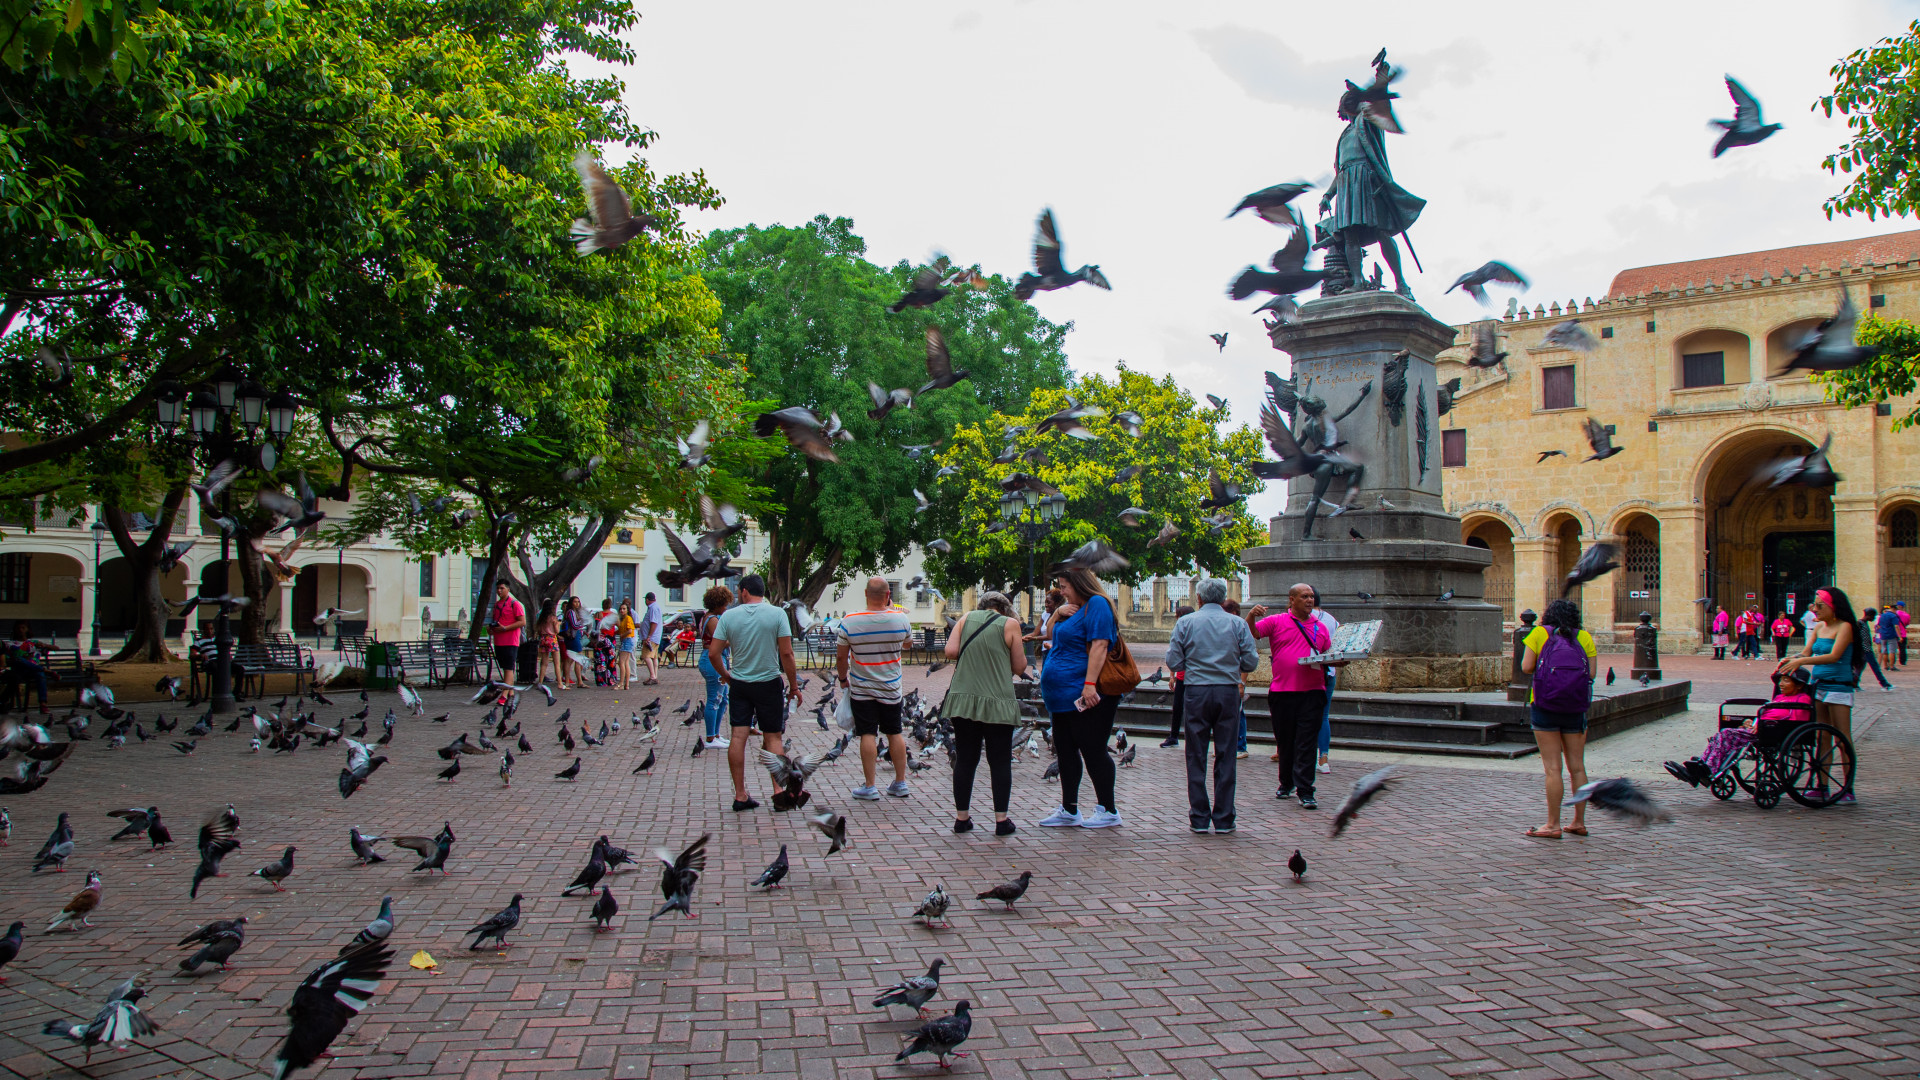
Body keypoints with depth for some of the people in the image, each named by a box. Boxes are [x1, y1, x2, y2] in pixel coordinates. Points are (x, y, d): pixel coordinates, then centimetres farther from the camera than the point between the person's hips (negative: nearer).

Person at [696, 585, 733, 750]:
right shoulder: (713, 619, -15)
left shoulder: (706, 617, 16)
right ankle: (711, 740, 1)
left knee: (723, 699, 17)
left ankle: (715, 735, 23)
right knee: (714, 700, -4)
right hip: (714, 661, -11)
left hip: (708, 659, 11)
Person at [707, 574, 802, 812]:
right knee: (772, 737, 7)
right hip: (769, 684, -1)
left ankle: (740, 795, 4)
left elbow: (713, 654, -3)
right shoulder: (777, 614, -7)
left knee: (738, 736, 3)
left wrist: (726, 676, 13)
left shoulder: (729, 616, -2)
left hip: (739, 685, 1)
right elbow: (786, 653, -11)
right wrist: (794, 686, -3)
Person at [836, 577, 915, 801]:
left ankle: (869, 787, 3)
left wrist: (843, 679, 13)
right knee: (895, 734, 12)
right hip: (891, 690, 2)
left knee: (867, 735, 1)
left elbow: (841, 657, -5)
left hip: (861, 690, -2)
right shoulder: (900, 618, -9)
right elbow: (908, 644, 12)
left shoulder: (850, 622, -14)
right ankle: (900, 783, 19)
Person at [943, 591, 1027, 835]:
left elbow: (950, 652, -1)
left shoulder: (967, 618, 8)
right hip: (997, 703, -3)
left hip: (963, 700, 3)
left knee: (965, 760, 9)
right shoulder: (1010, 624, 1)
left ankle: (962, 817, 14)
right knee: (1000, 762, 5)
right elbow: (1020, 668, 1)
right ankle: (1001, 820, 6)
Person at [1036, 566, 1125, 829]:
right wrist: (1057, 613, 6)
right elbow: (1050, 633, 26)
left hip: (1084, 696, -10)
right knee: (1065, 751, 12)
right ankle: (1069, 810, 19)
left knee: (1092, 750, -4)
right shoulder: (1074, 608, 17)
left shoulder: (1096, 604, -12)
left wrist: (1090, 684, -29)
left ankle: (1108, 811, 5)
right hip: (1064, 696, 10)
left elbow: (1099, 645, -22)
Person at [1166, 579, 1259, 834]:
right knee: (1226, 757, 6)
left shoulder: (1185, 623, 1)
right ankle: (1223, 819, 8)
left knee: (1196, 758, 7)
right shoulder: (1238, 623, 2)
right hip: (1229, 691, 0)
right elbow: (1251, 662, 0)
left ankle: (1199, 819, 9)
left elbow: (1173, 662, -2)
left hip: (1196, 693, 0)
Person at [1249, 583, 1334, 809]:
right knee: (1285, 742, 12)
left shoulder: (1320, 628, 14)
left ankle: (1305, 792, -6)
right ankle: (1287, 784, 29)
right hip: (1282, 691, -1)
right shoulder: (1276, 622, 4)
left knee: (1306, 744, -5)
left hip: (1311, 691, 1)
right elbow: (1251, 634, -6)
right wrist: (1251, 615, -24)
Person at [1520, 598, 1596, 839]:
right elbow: (1591, 673, -1)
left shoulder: (1539, 633, 0)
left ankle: (1553, 825, 0)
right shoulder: (1584, 637, 5)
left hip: (1545, 706, -2)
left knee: (1553, 768, -2)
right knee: (1577, 767, 11)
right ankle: (1579, 822, 16)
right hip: (1576, 709, 2)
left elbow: (1526, 667, -6)